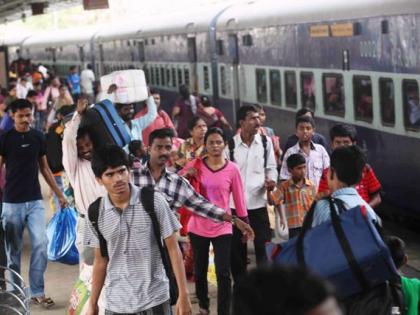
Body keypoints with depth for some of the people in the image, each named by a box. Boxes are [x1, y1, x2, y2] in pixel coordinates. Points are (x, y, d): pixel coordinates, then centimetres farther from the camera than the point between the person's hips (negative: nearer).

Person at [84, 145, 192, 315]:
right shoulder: (96, 214, -2)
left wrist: (183, 294, -7)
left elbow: (173, 248, -5)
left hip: (154, 300, -2)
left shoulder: (154, 201, -9)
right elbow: (100, 260, 9)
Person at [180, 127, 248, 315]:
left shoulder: (232, 169, -5)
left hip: (222, 228, -2)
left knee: (223, 274, -6)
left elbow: (239, 199, 1)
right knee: (199, 271, 14)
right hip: (198, 227, 2)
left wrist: (245, 224, 5)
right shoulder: (195, 165, -3)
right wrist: (186, 175, -19)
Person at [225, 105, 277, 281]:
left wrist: (271, 180, -11)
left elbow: (271, 167, 9)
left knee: (263, 246, 2)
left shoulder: (266, 142, 2)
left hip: (258, 202, 1)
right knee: (237, 248, 9)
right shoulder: (230, 145, -4)